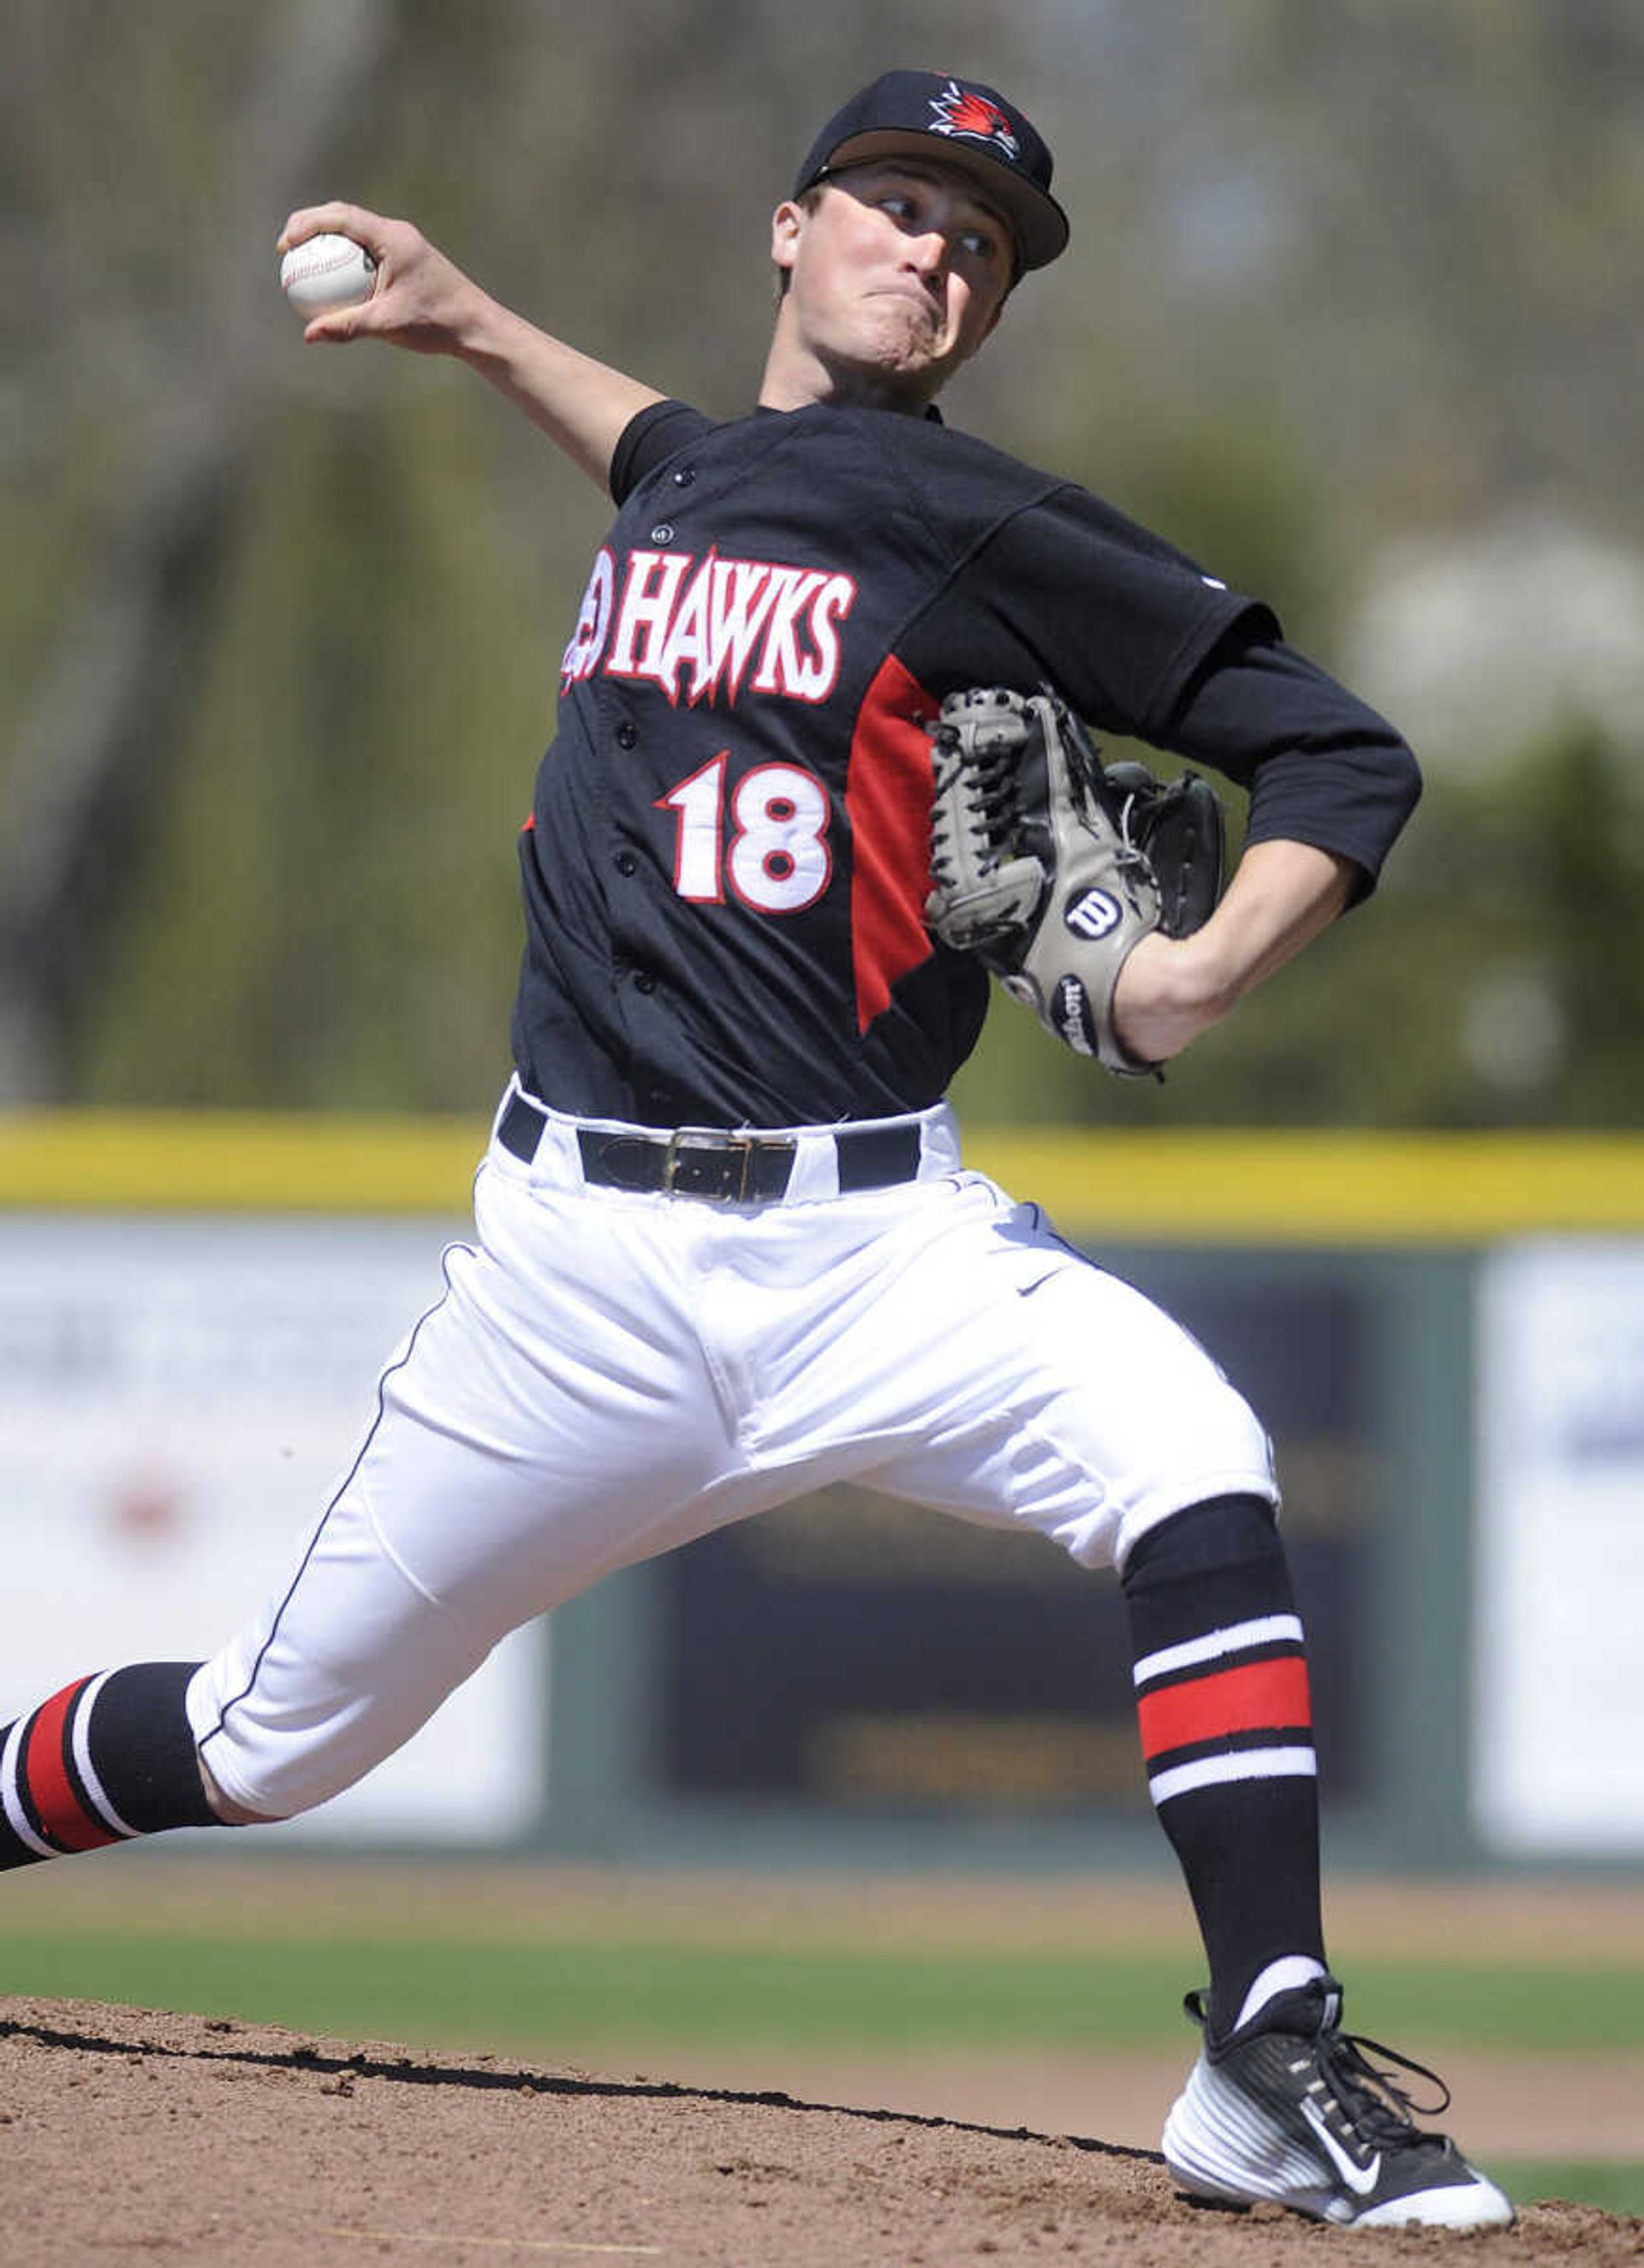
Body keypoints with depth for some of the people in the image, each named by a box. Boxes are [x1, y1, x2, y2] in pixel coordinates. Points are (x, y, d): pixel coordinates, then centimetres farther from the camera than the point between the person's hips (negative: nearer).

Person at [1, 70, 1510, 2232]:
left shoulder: (982, 530, -3)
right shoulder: (682, 491, 15)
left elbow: (1341, 757, -6)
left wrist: (1205, 973, -21)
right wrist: (474, 326, 39)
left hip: (868, 1240, -4)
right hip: (580, 1257, 4)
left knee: (1192, 1466, -31)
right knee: (270, 1744, 6)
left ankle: (1271, 2072, -29)